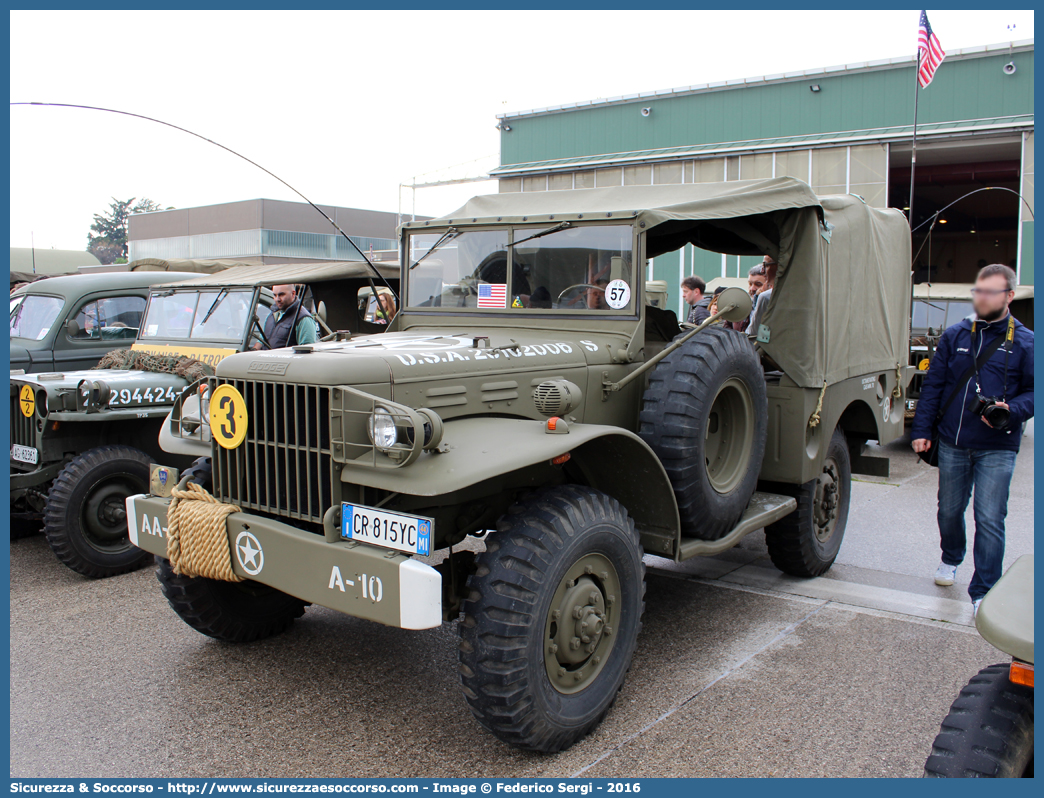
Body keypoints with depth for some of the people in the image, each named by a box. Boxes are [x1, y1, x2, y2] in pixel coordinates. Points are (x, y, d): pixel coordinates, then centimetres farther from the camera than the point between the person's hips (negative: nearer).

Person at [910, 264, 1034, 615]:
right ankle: (951, 558, 44)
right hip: (952, 444, 3)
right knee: (949, 511, 17)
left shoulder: (1024, 342, 1)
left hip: (997, 449, -3)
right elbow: (933, 385, 7)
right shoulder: (954, 335, 7)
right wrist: (921, 429, 1)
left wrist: (1012, 411, -18)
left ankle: (983, 593, 5)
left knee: (989, 520, -5)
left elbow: (1033, 391, 2)